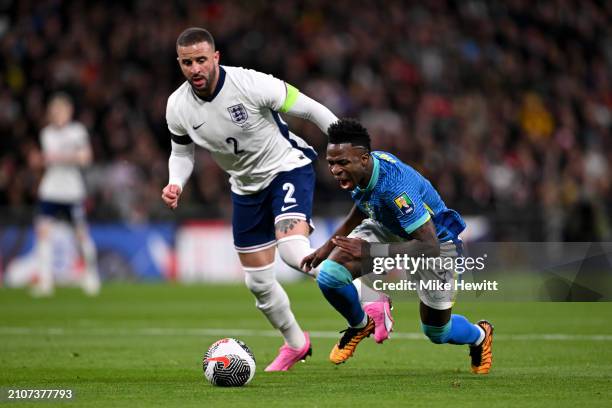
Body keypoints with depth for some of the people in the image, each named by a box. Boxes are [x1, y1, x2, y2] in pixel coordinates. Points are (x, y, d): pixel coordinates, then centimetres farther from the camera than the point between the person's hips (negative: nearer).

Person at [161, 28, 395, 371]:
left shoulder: (250, 84, -25)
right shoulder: (177, 108, -11)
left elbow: (311, 110, -16)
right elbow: (182, 152, 8)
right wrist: (175, 184, -13)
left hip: (288, 168, -6)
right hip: (247, 187, 6)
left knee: (292, 249, -31)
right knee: (258, 282, 10)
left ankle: (366, 310, -17)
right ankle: (296, 344, 36)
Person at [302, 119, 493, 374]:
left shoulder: (394, 186, -43)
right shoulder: (358, 171, -19)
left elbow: (429, 247, -42)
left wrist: (368, 251, -43)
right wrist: (327, 247, 7)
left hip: (435, 237, -6)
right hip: (387, 228, 6)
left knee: (437, 334, 9)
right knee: (329, 276, -17)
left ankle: (480, 335, 45)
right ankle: (359, 326, 15)